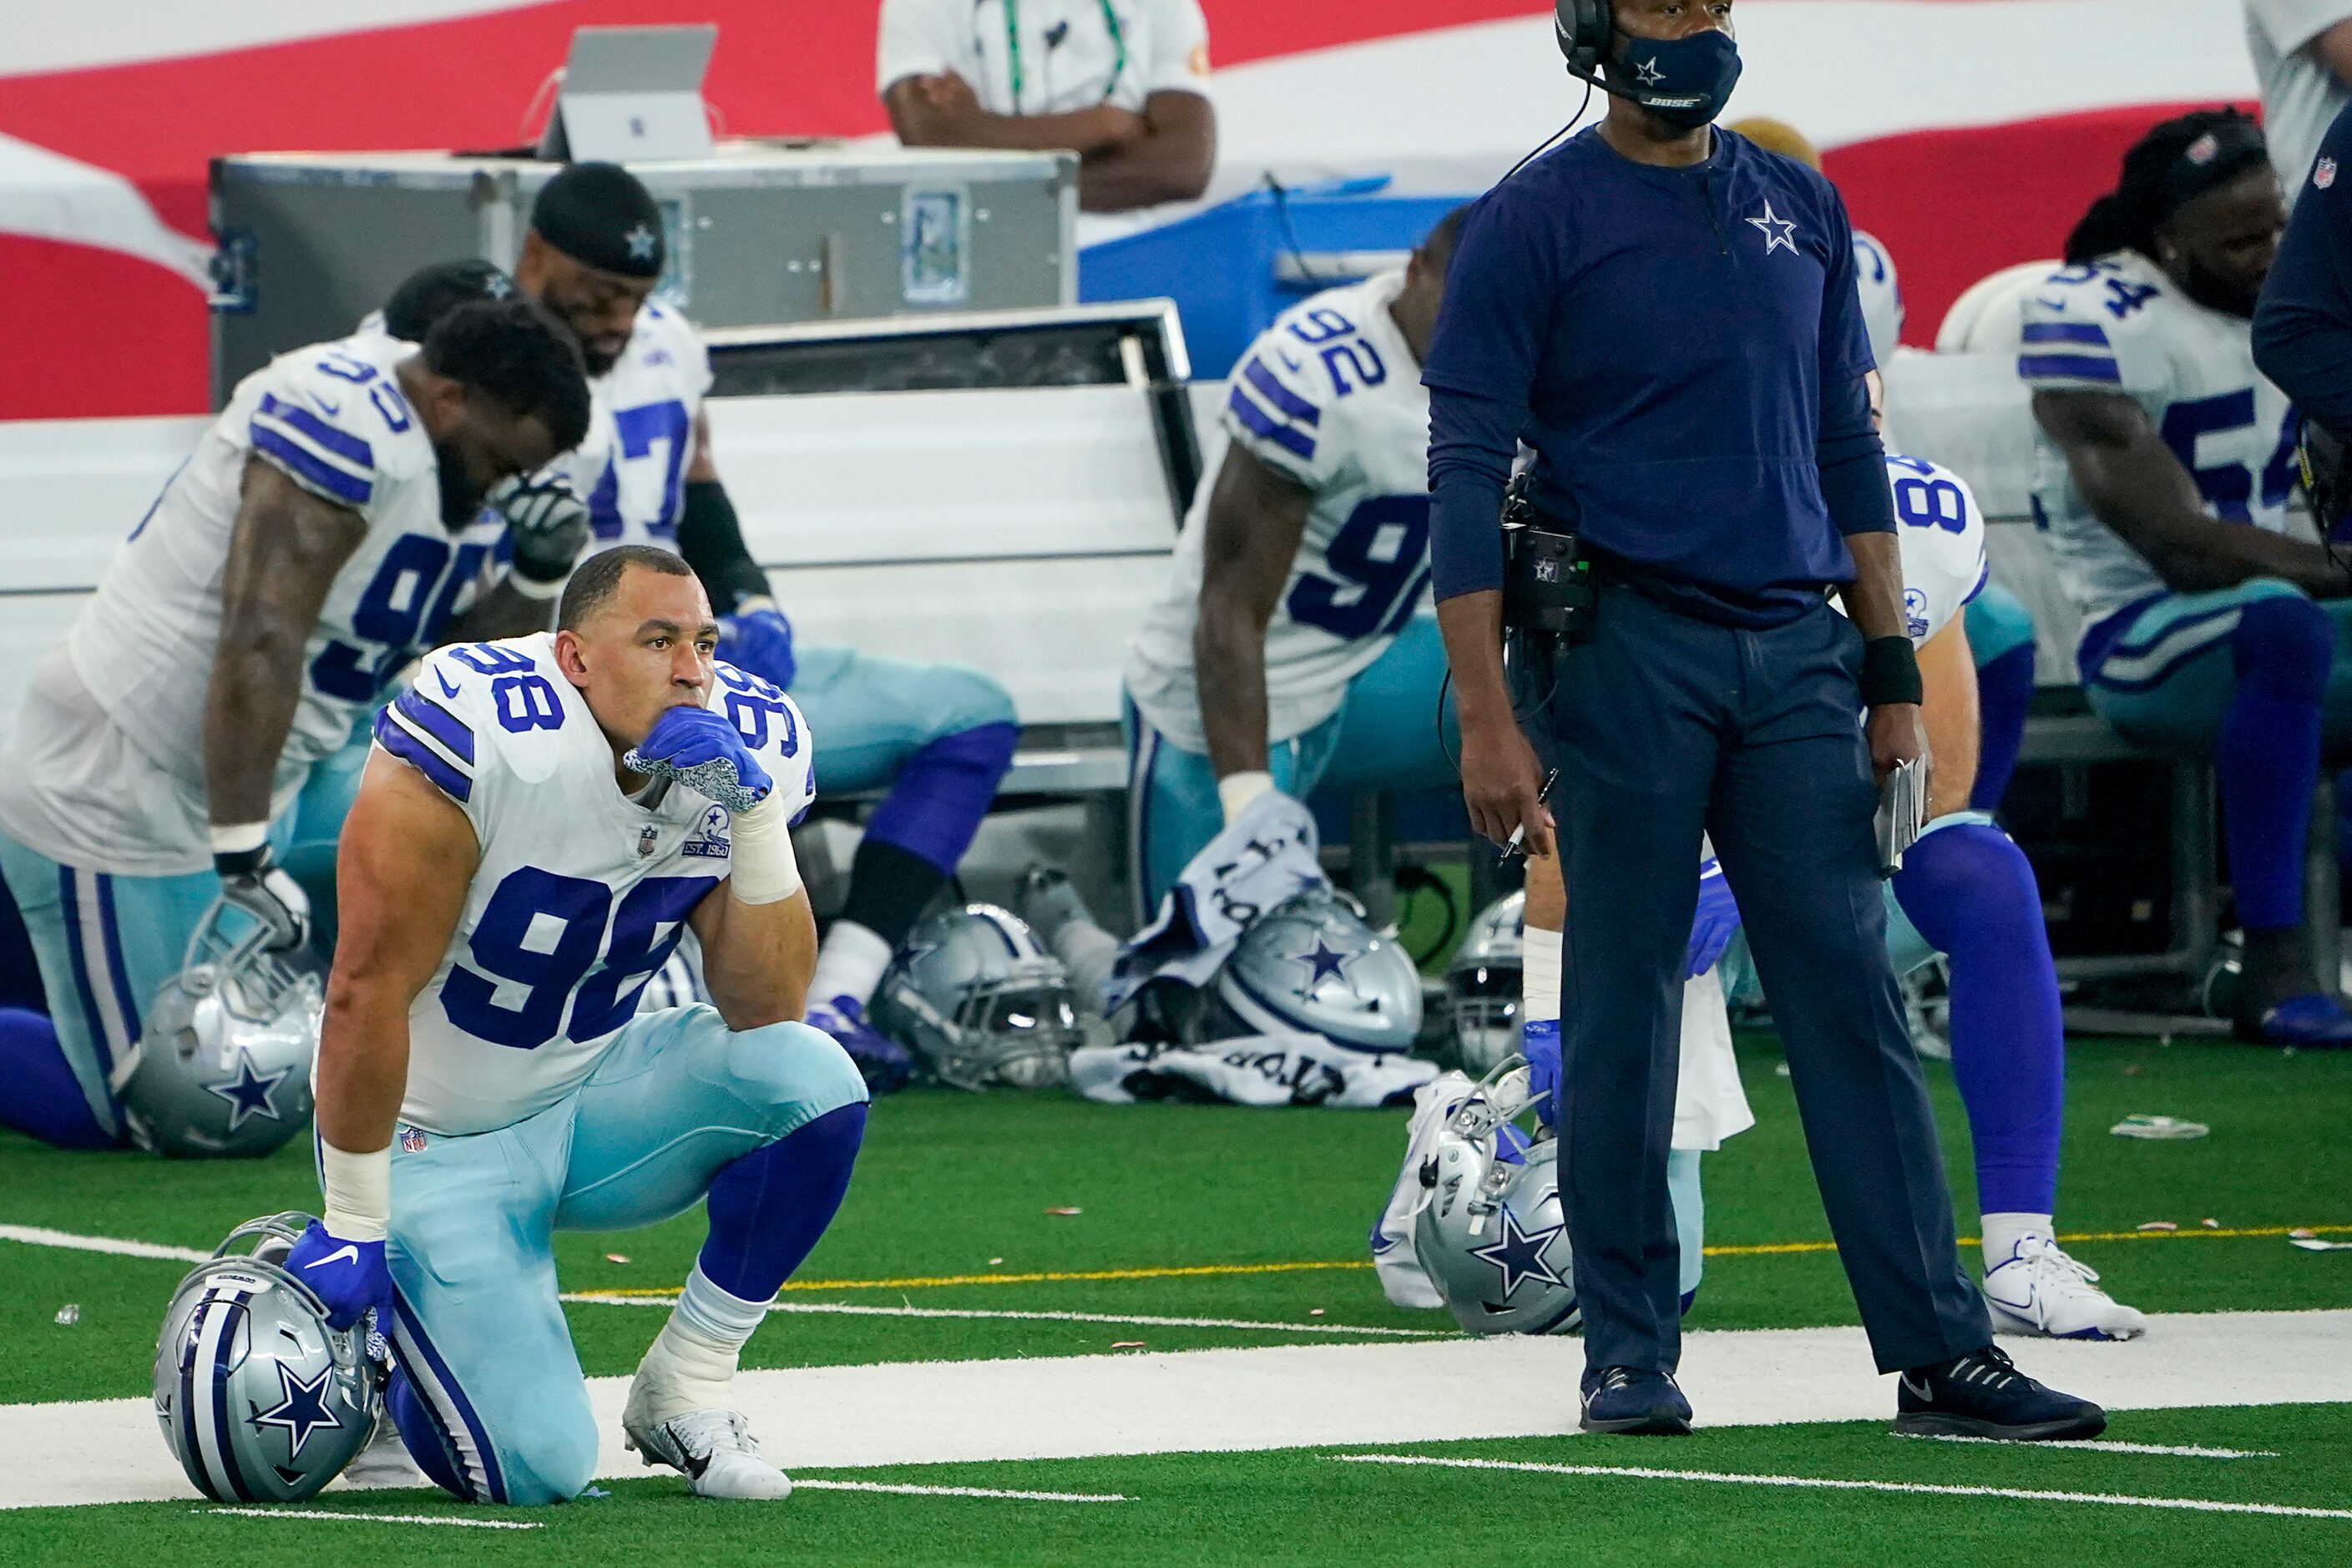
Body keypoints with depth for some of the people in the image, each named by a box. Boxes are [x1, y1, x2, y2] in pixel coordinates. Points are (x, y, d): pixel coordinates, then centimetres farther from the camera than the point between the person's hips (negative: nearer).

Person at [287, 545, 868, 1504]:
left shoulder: (747, 742, -9)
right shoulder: (482, 741, -28)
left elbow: (765, 1015, -10)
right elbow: (366, 993, -22)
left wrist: (756, 824, -24)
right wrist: (354, 1233, -18)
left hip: (594, 1099, 5)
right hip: (440, 1139, -5)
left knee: (815, 1084, -22)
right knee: (537, 1468, -18)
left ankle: (684, 1390, -4)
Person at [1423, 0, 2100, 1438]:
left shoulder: (1804, 211, 15)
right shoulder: (1538, 222, 0)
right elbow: (1467, 476, -4)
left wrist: (1894, 677, 12)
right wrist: (1489, 716, -11)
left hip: (1796, 651, 4)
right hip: (1622, 649, -4)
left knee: (1853, 995, 0)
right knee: (1624, 1006, -1)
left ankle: (1942, 1355, -3)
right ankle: (1631, 1356, 6)